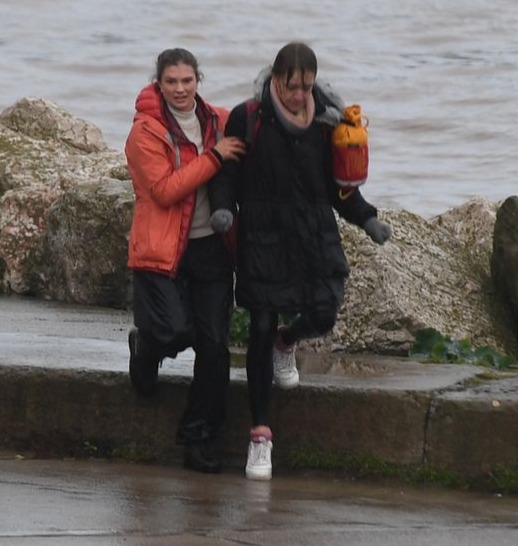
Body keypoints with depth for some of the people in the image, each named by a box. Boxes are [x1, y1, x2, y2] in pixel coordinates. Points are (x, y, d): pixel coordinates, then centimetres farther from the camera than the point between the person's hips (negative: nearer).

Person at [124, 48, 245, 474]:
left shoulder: (220, 122, 8)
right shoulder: (146, 132, -7)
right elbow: (164, 190, -17)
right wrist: (214, 157, -19)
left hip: (212, 248, 5)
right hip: (163, 250, -5)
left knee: (214, 345, 0)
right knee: (175, 333, -18)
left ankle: (200, 439, 11)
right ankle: (145, 349, 21)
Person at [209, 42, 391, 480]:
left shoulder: (325, 123, 2)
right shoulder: (247, 119, -6)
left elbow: (339, 185, 11)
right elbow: (227, 173, -1)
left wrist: (366, 218, -1)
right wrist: (223, 208, -18)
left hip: (315, 236, 3)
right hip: (262, 237, -3)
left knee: (322, 316, -6)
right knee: (261, 328, -4)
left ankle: (286, 344, 35)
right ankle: (260, 435, 3)